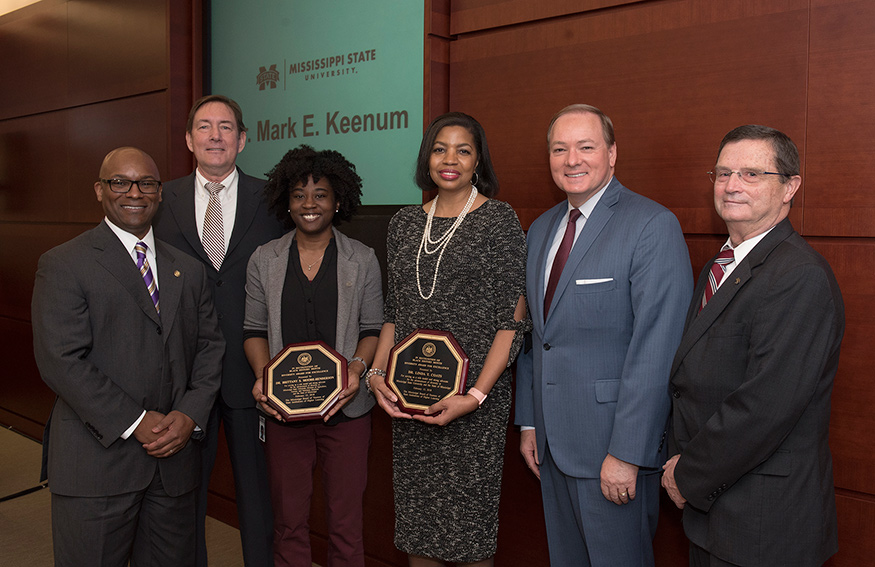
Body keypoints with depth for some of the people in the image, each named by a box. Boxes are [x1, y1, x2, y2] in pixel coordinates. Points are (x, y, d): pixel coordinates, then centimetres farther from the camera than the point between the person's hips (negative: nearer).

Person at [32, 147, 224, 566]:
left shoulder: (188, 270, 13)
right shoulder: (63, 265, -4)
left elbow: (210, 344, 10)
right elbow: (61, 361, -12)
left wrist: (190, 413, -7)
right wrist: (134, 423, -16)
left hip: (174, 453, 5)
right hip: (96, 461, -4)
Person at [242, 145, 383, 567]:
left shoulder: (362, 260, 3)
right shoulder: (264, 260, 6)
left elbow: (373, 328, 4)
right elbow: (254, 329, 8)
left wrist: (356, 368, -14)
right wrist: (263, 373, -9)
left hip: (345, 407, -1)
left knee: (346, 520, 5)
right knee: (288, 519, 10)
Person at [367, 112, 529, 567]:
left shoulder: (499, 219, -5)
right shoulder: (404, 223, 10)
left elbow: (512, 319, -9)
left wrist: (476, 395, -16)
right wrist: (377, 372, 1)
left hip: (474, 396, -4)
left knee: (468, 519, 3)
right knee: (414, 517, 12)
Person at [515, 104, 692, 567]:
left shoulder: (653, 226, -13)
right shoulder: (541, 229, 11)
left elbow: (657, 349, -19)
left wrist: (627, 453, -20)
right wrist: (529, 423, 13)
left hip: (614, 442, -7)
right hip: (552, 441, 7)